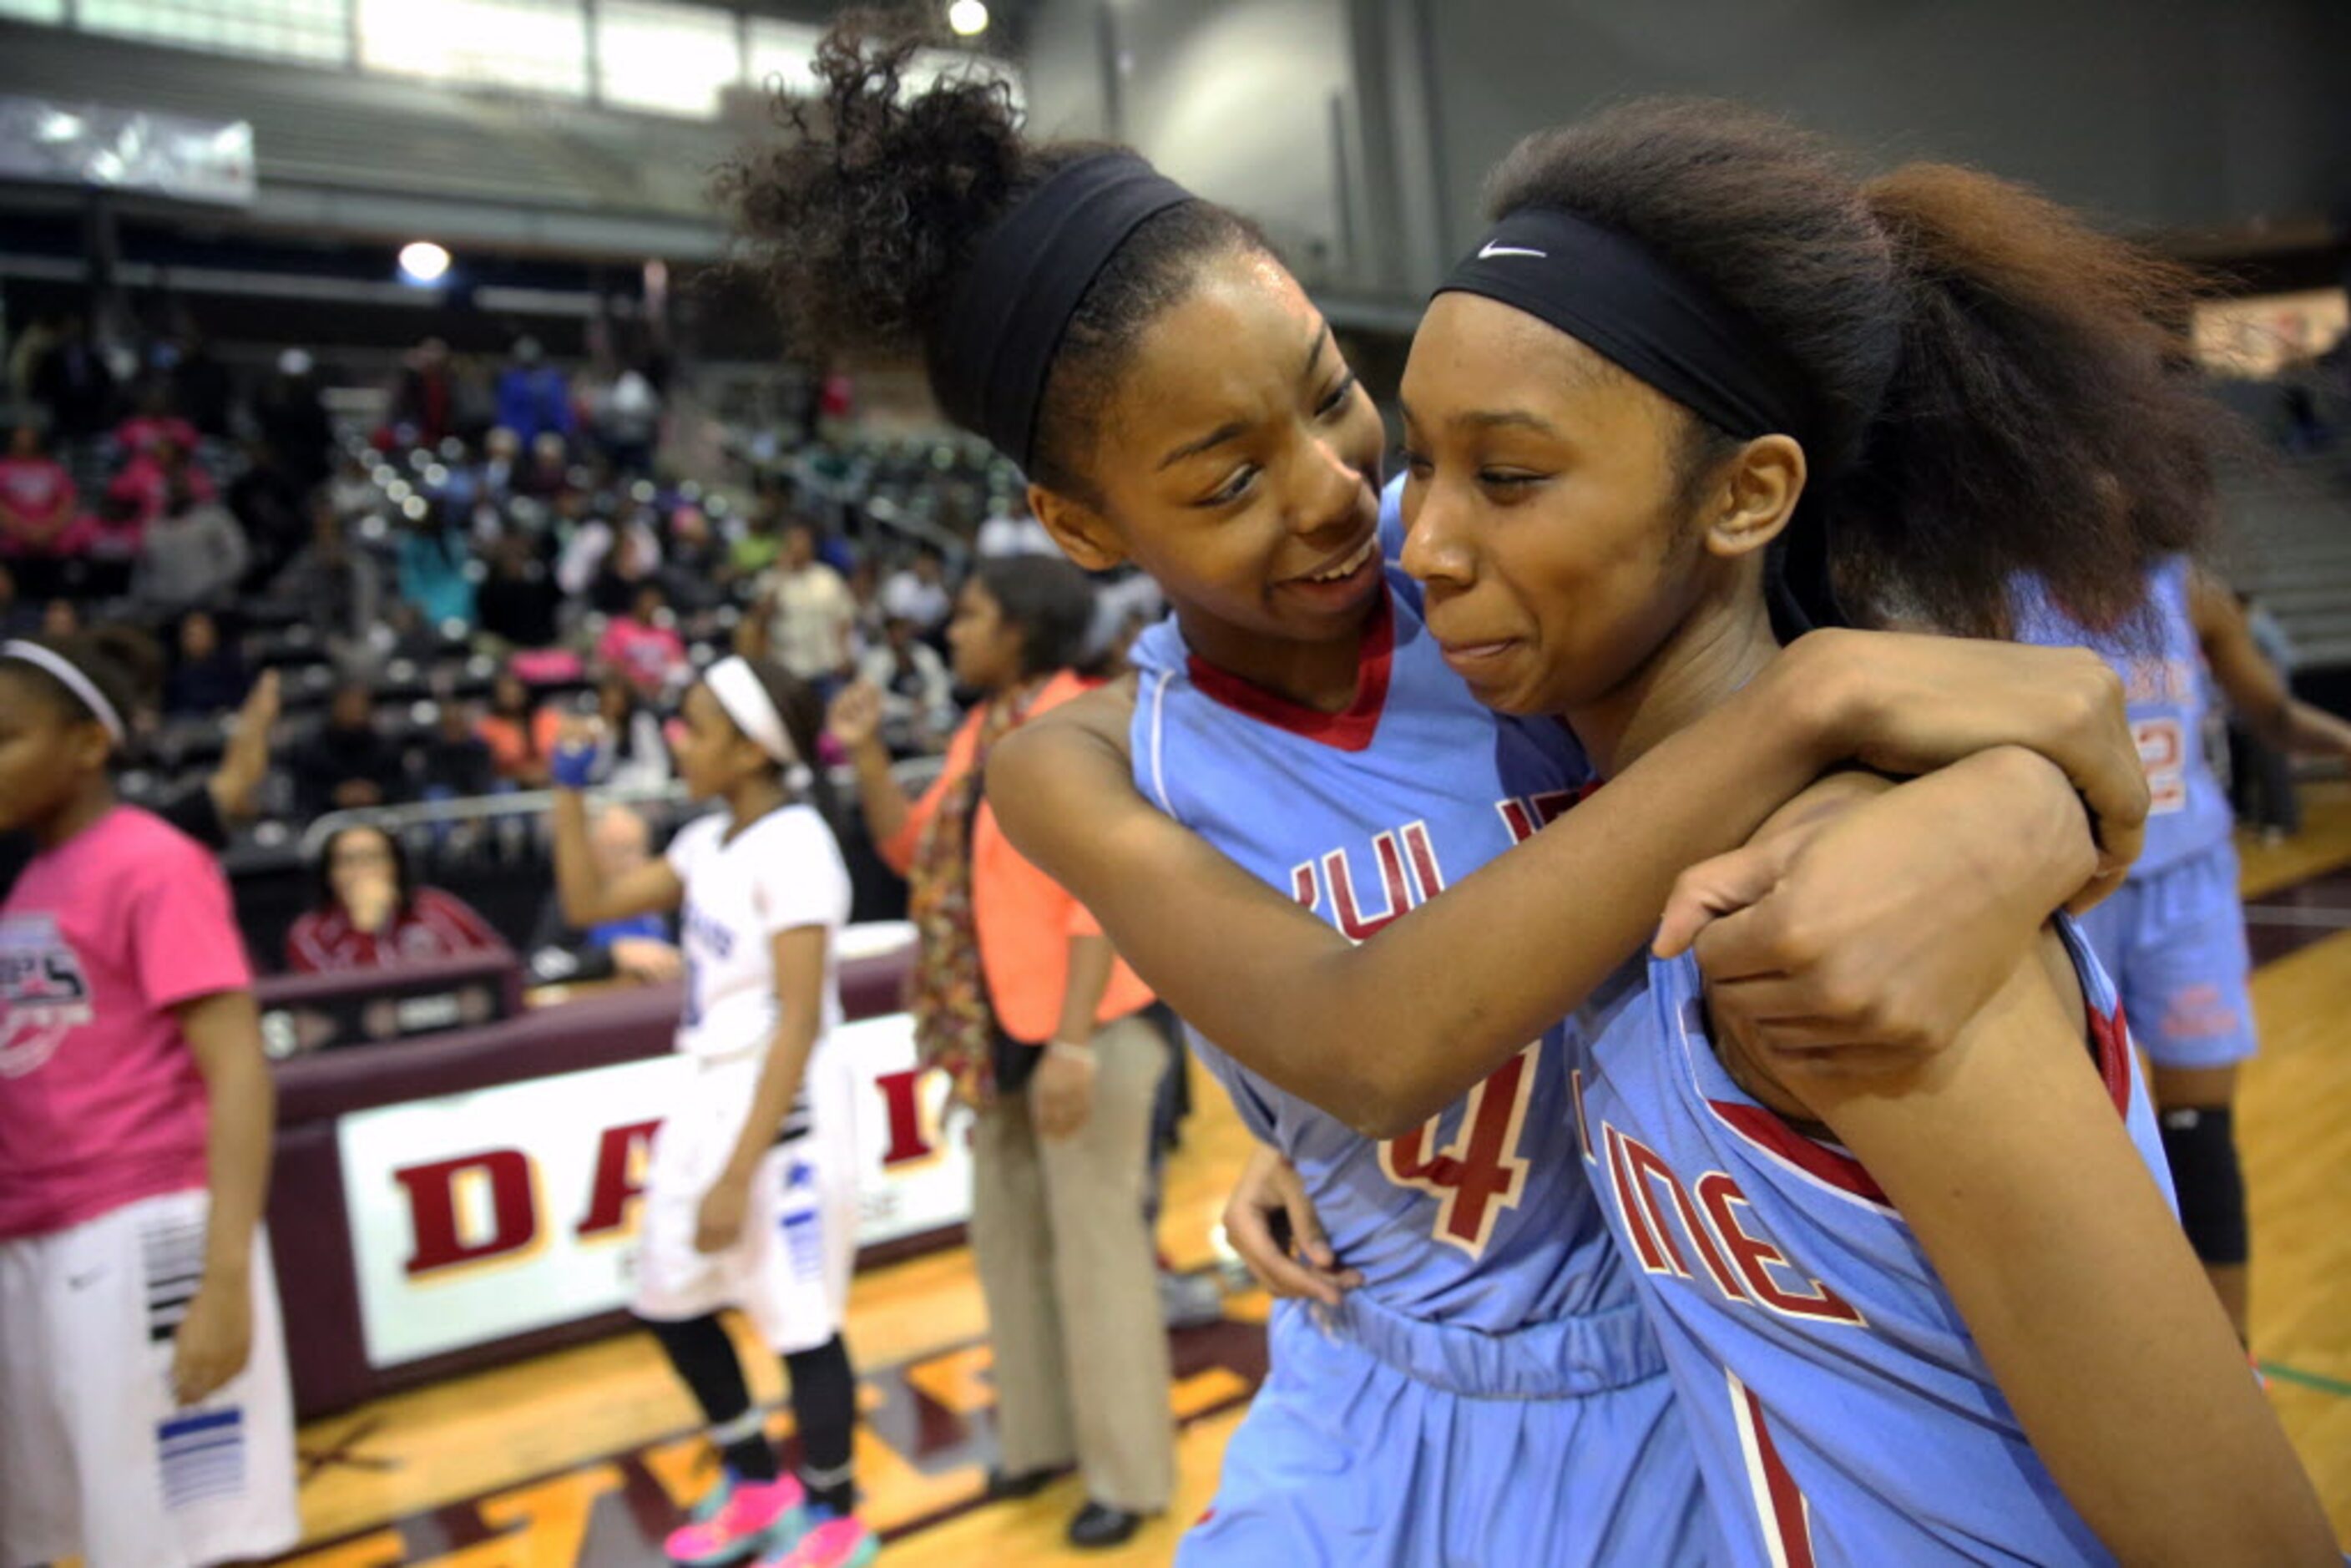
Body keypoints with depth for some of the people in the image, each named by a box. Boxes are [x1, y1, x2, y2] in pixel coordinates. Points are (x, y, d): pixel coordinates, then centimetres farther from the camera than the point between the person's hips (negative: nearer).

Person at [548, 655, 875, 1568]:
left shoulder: (793, 848, -17)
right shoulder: (709, 841, 9)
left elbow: (800, 1020, -21)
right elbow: (589, 904, 17)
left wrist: (738, 1174, -21)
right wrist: (570, 789, 9)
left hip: (782, 1107, -9)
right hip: (712, 1097, 9)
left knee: (799, 1322, 3)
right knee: (669, 1302, 18)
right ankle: (757, 1485, 38)